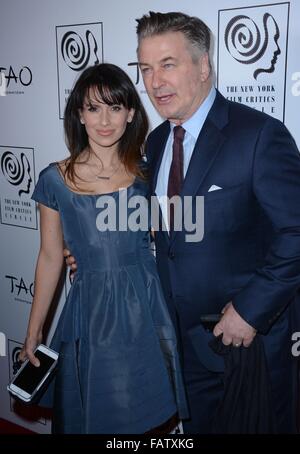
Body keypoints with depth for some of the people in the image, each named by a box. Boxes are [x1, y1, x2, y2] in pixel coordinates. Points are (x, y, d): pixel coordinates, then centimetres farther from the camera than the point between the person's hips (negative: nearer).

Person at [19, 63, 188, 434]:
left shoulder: (146, 172, -1)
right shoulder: (56, 179, -5)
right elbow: (50, 258, 1)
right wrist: (33, 333, 4)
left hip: (145, 309, 1)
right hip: (91, 313, -1)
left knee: (147, 416, 16)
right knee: (93, 417, 14)